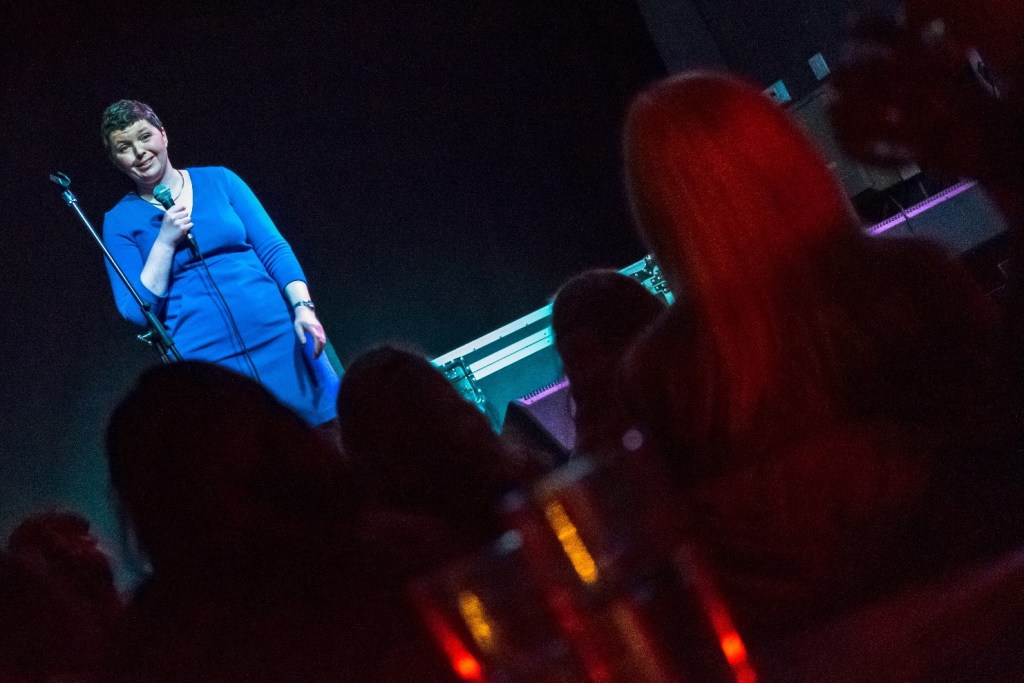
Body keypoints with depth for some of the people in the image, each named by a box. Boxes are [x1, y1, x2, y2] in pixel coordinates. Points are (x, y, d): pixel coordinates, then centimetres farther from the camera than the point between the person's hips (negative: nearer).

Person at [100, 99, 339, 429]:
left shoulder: (219, 180, 9)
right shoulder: (120, 221, 6)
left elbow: (274, 249, 6)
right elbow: (137, 311, -1)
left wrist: (303, 306, -9)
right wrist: (165, 241, -9)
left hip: (279, 338, 1)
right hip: (205, 360, -1)